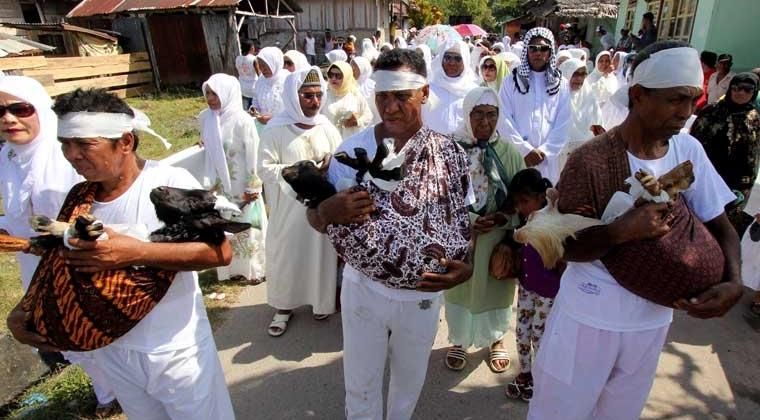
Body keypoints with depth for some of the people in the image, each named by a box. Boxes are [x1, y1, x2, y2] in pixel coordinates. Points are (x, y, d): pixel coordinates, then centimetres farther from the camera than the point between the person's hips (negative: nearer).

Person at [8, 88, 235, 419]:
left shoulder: (170, 182, -18)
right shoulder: (77, 198, -1)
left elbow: (221, 251, -25)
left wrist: (136, 252, -32)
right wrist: (24, 311, -8)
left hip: (176, 351, -5)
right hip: (111, 352, 5)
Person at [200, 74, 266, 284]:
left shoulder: (242, 120, -19)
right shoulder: (206, 117, -2)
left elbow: (252, 154, -17)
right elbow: (208, 150, 9)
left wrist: (252, 186, -15)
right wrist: (211, 181, 11)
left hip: (243, 184, -6)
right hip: (221, 184, 6)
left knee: (247, 226, 8)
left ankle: (255, 269, 25)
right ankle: (235, 268, 32)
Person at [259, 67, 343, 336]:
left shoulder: (326, 126, -2)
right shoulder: (276, 129, -10)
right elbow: (265, 169, -13)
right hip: (289, 206, -2)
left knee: (321, 253, 13)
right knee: (286, 255, 9)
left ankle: (321, 301, 35)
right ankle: (284, 307, 29)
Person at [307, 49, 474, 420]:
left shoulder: (449, 153, -12)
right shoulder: (352, 149, -13)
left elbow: (464, 221, -5)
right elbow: (315, 218, -9)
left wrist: (466, 266, -25)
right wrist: (329, 211, -33)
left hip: (421, 291, 1)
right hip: (363, 286, 0)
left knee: (409, 381, 25)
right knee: (361, 384, 19)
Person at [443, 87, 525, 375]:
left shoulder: (509, 152, -3)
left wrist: (500, 219, -17)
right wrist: (467, 220, -18)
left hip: (497, 238, 1)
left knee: (494, 288, 15)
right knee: (459, 288, 13)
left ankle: (495, 339, 40)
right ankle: (460, 341, 36)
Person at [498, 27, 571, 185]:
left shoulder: (562, 84, 10)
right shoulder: (511, 82, 6)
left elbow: (563, 123, 4)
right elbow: (504, 120, -3)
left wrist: (544, 151, -9)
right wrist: (525, 149, -11)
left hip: (547, 159, 1)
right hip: (515, 157, -1)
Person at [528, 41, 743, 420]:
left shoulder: (689, 150, -6)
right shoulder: (592, 160, -22)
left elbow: (720, 226, 3)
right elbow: (566, 247, -17)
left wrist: (734, 282, -14)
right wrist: (621, 231, -33)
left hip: (652, 317, 5)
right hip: (590, 316, -5)